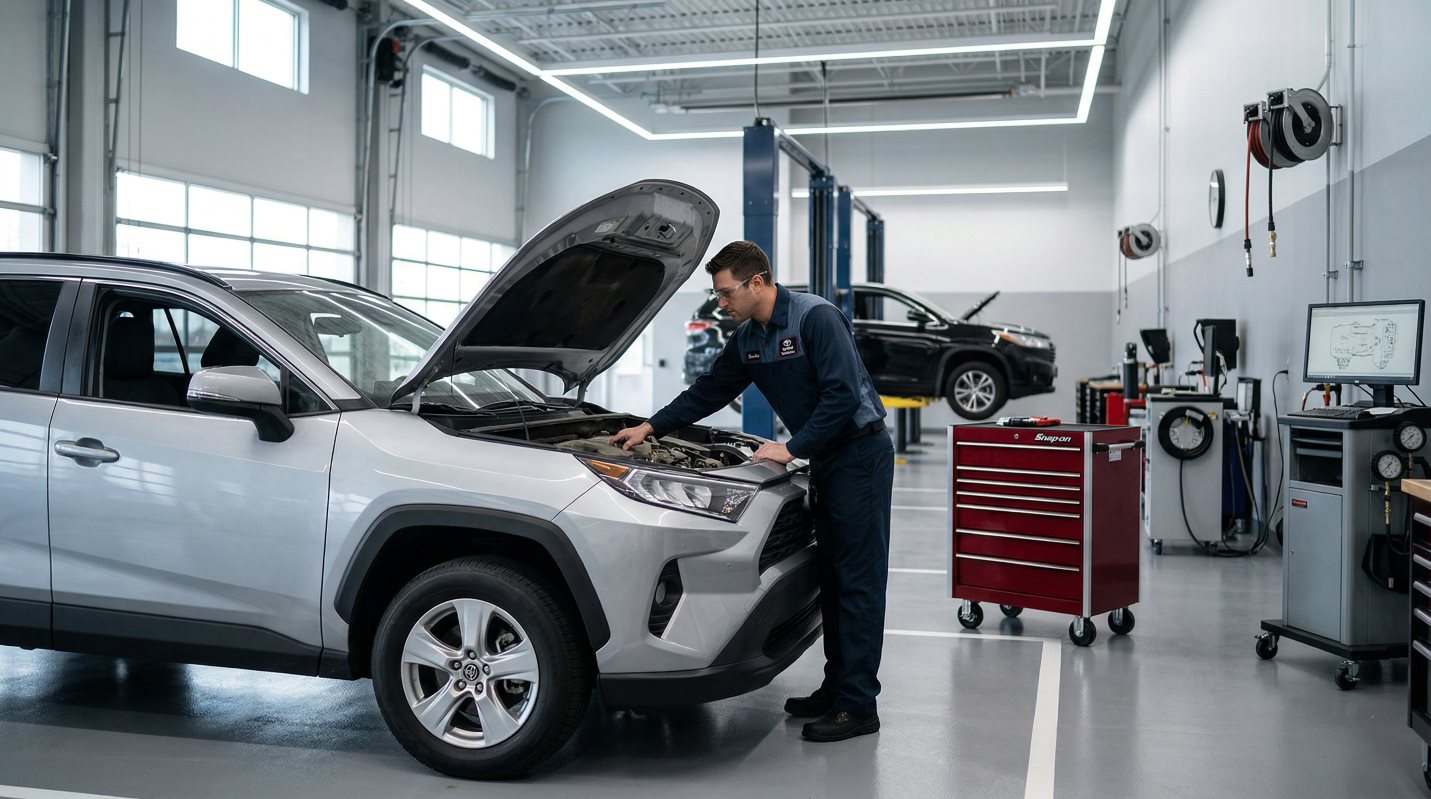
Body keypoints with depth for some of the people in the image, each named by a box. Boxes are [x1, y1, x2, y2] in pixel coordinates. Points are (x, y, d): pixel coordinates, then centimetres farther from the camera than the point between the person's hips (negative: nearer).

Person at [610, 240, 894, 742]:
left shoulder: (816, 318, -18)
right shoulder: (747, 340, 10)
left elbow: (843, 394, -23)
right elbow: (708, 392, 18)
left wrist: (793, 448, -20)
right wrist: (651, 428, 14)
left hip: (860, 454, -9)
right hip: (825, 460, 9)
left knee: (858, 579, -8)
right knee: (831, 577, 12)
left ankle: (858, 706, -5)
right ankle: (836, 688, 20)